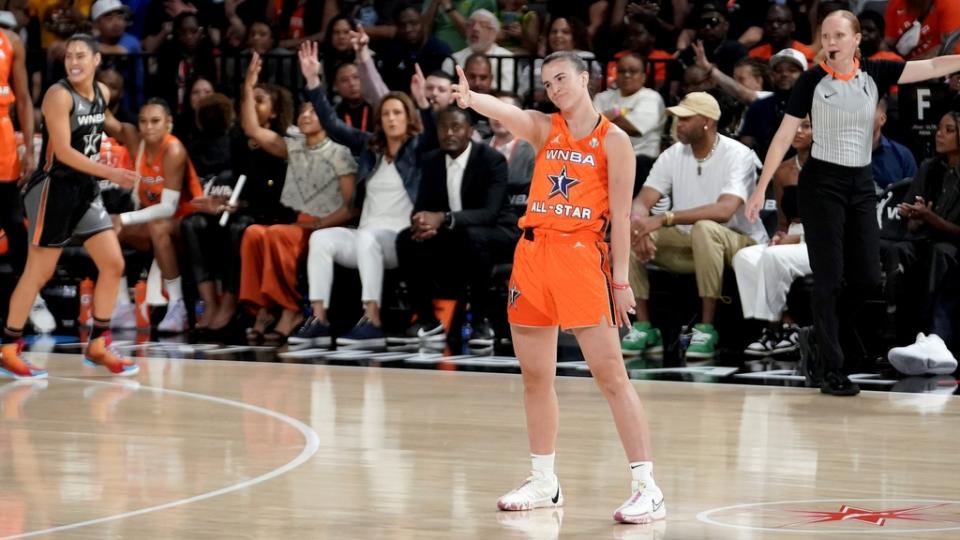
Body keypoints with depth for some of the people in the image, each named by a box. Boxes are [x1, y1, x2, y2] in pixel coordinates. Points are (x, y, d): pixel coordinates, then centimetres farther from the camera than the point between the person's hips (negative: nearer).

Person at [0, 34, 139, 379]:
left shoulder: (103, 94, 6)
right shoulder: (59, 95, -17)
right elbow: (62, 151, -24)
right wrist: (109, 173, -28)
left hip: (85, 189, 8)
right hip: (53, 189, -8)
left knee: (113, 264, 4)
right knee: (39, 273, -3)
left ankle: (98, 346, 14)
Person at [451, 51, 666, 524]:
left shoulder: (613, 140, -1)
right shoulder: (544, 129, 9)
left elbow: (620, 215, -3)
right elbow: (507, 113, -13)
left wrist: (620, 279, -7)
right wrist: (470, 98, -35)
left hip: (581, 256, -5)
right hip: (533, 253, 5)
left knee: (610, 374, -9)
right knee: (535, 376, 11)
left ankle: (647, 487, -8)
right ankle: (544, 483, 25)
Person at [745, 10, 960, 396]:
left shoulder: (874, 74, 2)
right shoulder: (812, 81, -6)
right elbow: (784, 136, -4)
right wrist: (761, 188, -8)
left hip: (861, 183, 4)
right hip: (822, 182, -4)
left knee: (867, 277, 2)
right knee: (829, 277, -5)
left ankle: (826, 342, 26)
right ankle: (831, 371, -1)